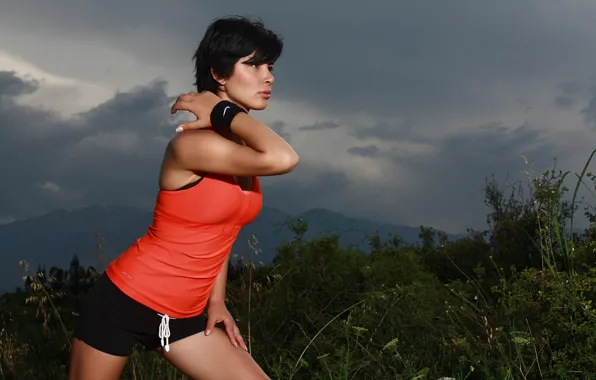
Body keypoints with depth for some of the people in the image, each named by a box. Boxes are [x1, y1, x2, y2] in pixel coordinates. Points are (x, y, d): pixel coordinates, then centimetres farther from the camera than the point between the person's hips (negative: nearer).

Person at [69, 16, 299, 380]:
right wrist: (224, 111, -24)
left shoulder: (245, 146, 3)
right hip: (127, 300, -8)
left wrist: (216, 301, 14)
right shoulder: (193, 143, -23)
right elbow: (284, 159, -38)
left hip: (184, 314, 8)